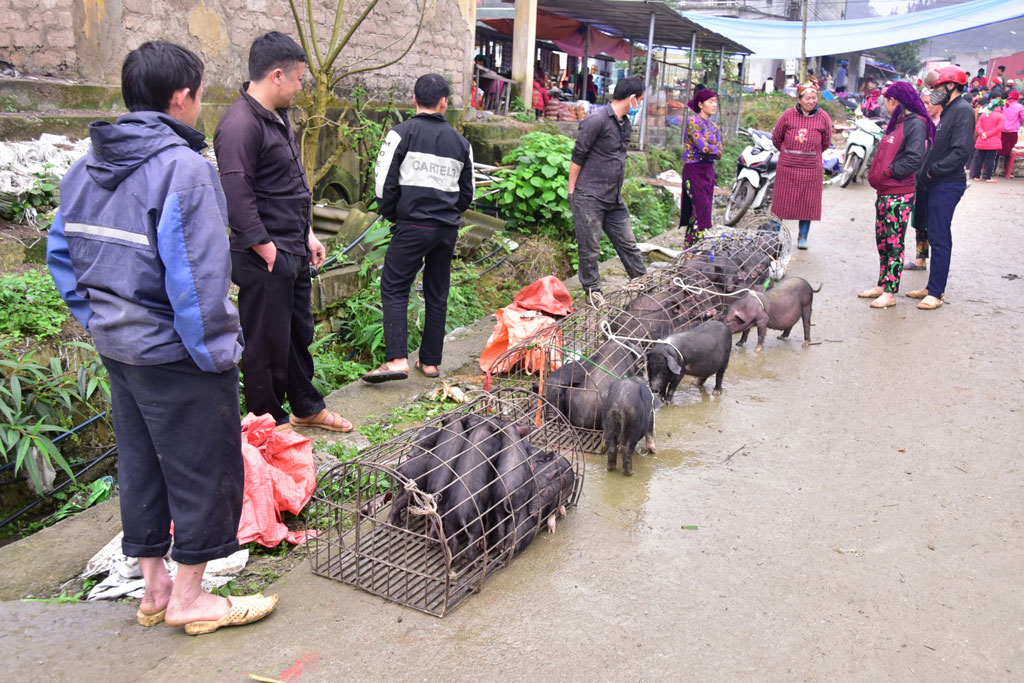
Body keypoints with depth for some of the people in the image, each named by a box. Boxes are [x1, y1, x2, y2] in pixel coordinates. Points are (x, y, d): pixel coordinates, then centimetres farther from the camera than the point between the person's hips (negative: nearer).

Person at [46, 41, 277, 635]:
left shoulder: (89, 166, 8)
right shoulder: (184, 167, -18)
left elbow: (62, 252, 13)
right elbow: (196, 276, -23)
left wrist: (98, 319, 17)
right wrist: (216, 350, -15)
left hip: (117, 348, 9)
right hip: (175, 353, -9)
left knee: (140, 466, 18)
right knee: (205, 469, 6)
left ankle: (154, 587, 32)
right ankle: (190, 597, 18)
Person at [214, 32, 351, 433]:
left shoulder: (277, 117, 14)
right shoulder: (240, 124, -19)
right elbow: (237, 199, -24)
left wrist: (307, 235, 18)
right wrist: (268, 251, -19)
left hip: (294, 254, 10)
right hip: (265, 261, -10)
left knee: (300, 332, 20)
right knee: (267, 345, 4)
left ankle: (307, 408, 36)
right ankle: (269, 424, 20)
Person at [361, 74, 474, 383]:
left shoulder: (402, 133, -4)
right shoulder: (460, 141, 11)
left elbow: (385, 182, -6)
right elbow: (467, 192, 16)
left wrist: (391, 215, 9)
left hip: (412, 226, -5)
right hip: (448, 230, 5)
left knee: (394, 290, 0)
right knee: (437, 295, 12)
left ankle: (396, 359, -12)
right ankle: (430, 361, 19)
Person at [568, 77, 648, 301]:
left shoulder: (625, 124, 12)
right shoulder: (597, 119, -14)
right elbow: (578, 156, -12)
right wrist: (571, 191, -10)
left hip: (614, 198, 8)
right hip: (589, 197, -8)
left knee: (628, 244, 13)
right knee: (590, 249, 3)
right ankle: (593, 293, 16)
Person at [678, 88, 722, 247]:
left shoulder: (714, 126, 15)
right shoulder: (693, 121, -7)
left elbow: (719, 154, 6)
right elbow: (703, 146, -19)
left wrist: (709, 150, -11)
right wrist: (715, 149, -1)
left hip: (708, 170, 7)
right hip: (694, 170, -7)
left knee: (700, 211, 6)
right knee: (700, 210, -12)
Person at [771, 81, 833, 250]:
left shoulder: (823, 118, 1)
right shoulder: (788, 115, -2)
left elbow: (826, 142, 14)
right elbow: (776, 138, 11)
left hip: (811, 168, 1)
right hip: (787, 167, -1)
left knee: (808, 203, 5)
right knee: (781, 201, 3)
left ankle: (803, 237, 16)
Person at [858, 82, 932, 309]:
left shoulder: (915, 124, -11)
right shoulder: (897, 123, 17)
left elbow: (914, 158, -21)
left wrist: (889, 172, -17)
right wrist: (876, 175, 6)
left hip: (899, 195, -9)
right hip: (884, 192, 9)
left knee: (894, 244, -6)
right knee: (882, 241, 14)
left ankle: (890, 293, -3)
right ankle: (882, 285, 24)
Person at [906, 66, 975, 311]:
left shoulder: (963, 110, -13)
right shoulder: (948, 110, 17)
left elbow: (960, 151, -22)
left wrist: (932, 171, -19)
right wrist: (926, 173, 7)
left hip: (947, 185, -10)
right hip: (936, 184, 10)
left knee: (939, 239, -8)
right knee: (937, 237, 14)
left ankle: (935, 293, -3)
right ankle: (934, 287, 22)